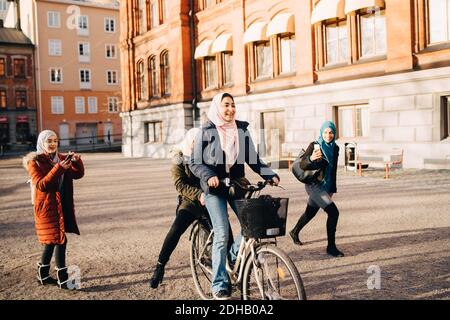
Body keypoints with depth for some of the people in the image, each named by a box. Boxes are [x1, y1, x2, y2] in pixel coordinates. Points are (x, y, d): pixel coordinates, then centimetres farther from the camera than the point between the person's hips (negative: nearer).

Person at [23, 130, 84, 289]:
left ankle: (43, 275, 30)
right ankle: (62, 279, -5)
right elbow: (40, 185, -19)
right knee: (60, 240, -11)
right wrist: (59, 168, -28)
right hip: (47, 206, -7)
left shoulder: (61, 158, 10)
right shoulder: (35, 162, -7)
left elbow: (78, 174, 7)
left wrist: (77, 161, -13)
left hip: (62, 205, 7)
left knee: (52, 240, 15)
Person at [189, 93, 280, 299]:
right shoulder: (206, 132, -2)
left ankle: (234, 255, 21)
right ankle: (220, 286, 6)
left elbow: (253, 159, 9)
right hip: (214, 188, -3)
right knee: (222, 234, -8)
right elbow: (194, 163, -3)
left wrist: (270, 174, -4)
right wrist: (209, 176, -20)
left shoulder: (242, 130, 7)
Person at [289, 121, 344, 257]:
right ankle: (331, 247, -10)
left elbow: (333, 170, 14)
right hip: (313, 185, -7)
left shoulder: (335, 148, 5)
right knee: (333, 212, -18)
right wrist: (311, 158, -42)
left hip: (325, 185, 7)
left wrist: (332, 189, 16)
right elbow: (302, 165, -21)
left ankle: (295, 232, 47)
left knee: (310, 212, 21)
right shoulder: (314, 145, -13)